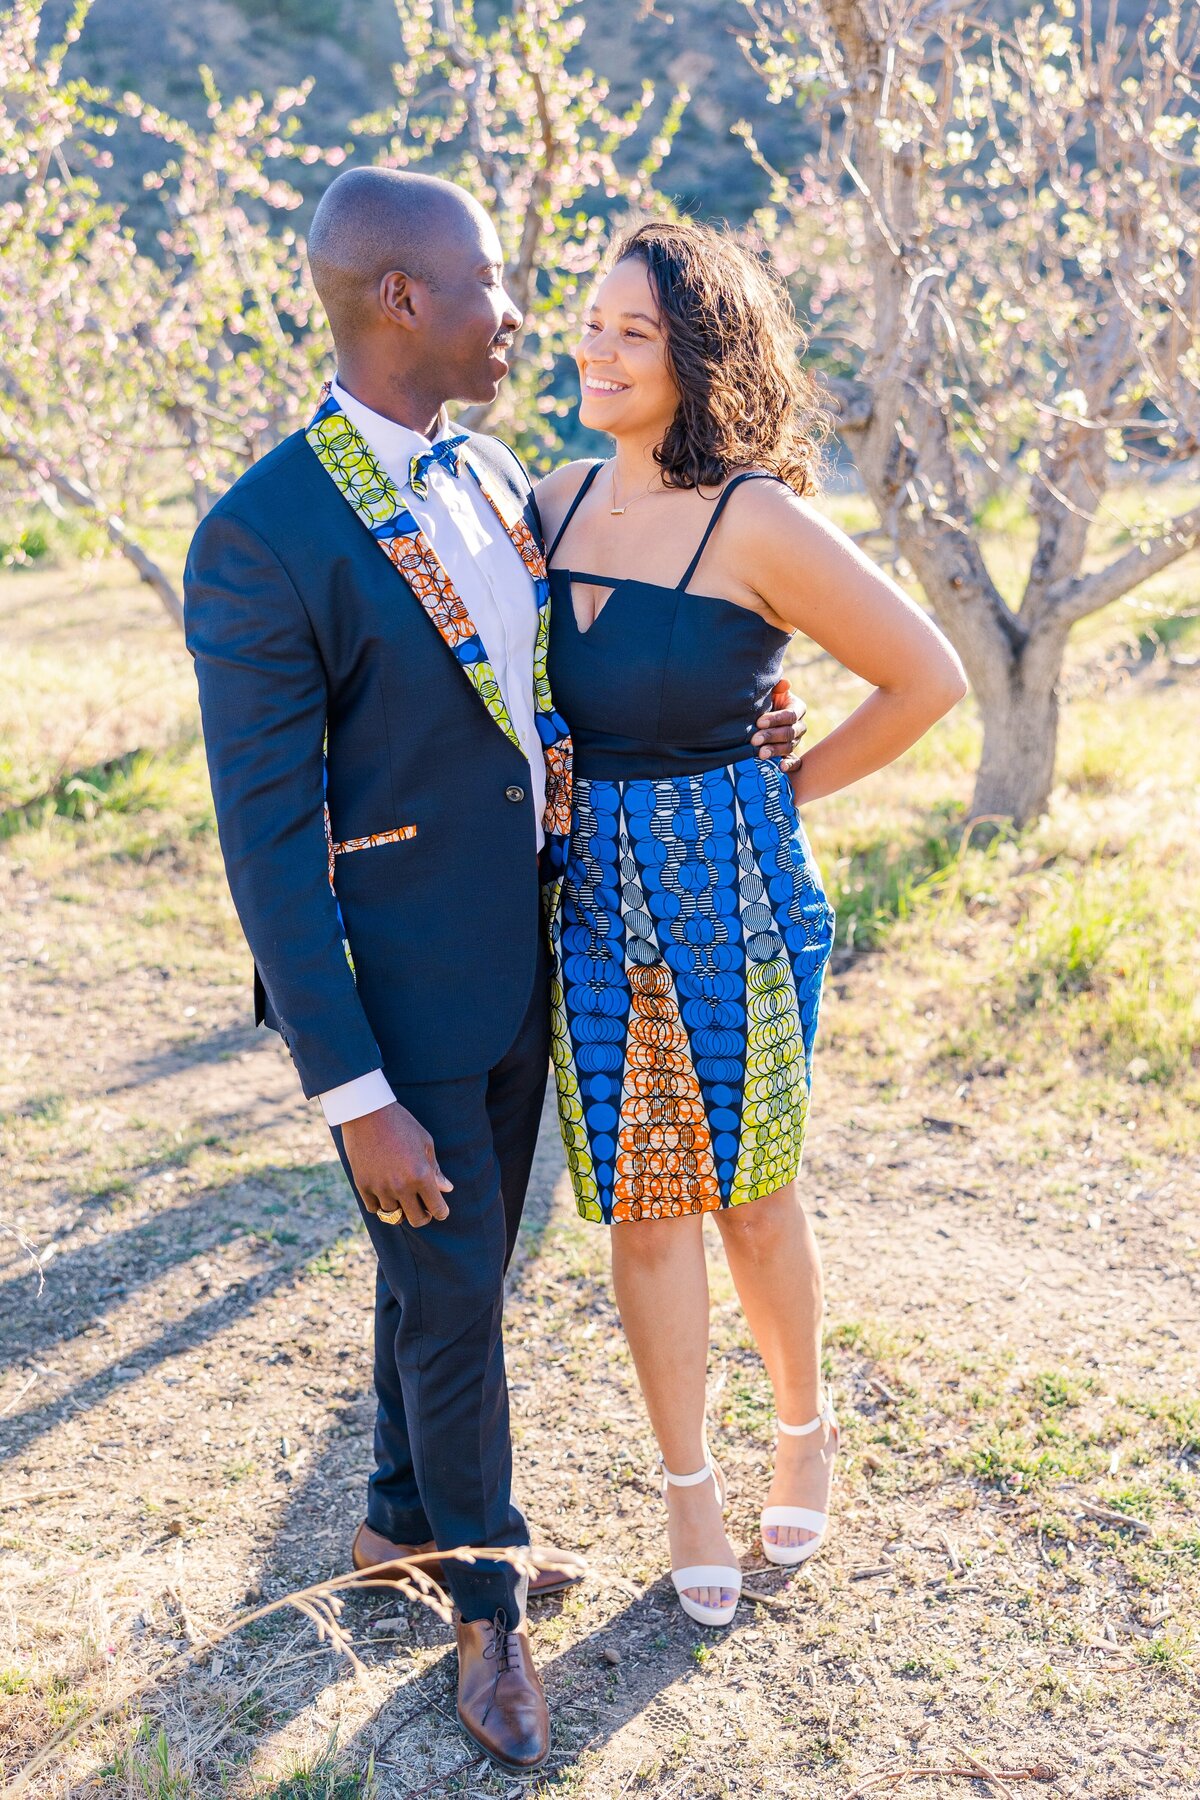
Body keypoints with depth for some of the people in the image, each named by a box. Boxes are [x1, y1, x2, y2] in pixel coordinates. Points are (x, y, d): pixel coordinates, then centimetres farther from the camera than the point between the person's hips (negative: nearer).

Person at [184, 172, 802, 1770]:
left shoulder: (493, 475, 3)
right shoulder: (264, 536, -22)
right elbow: (267, 843, -21)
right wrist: (354, 1098, -21)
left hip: (519, 973, 7)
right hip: (394, 1002, -7)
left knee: (460, 1265, 22)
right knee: (448, 1299, 8)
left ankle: (405, 1519, 46)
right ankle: (487, 1596, 33)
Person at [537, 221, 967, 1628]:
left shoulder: (758, 523, -14)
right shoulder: (556, 500, 3)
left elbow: (928, 677, -9)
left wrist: (789, 787, -4)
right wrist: (594, 806, 7)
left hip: (730, 884, -4)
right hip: (591, 888, 5)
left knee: (747, 1192, 11)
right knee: (641, 1201, 10)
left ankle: (806, 1429, 38)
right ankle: (687, 1484, 27)